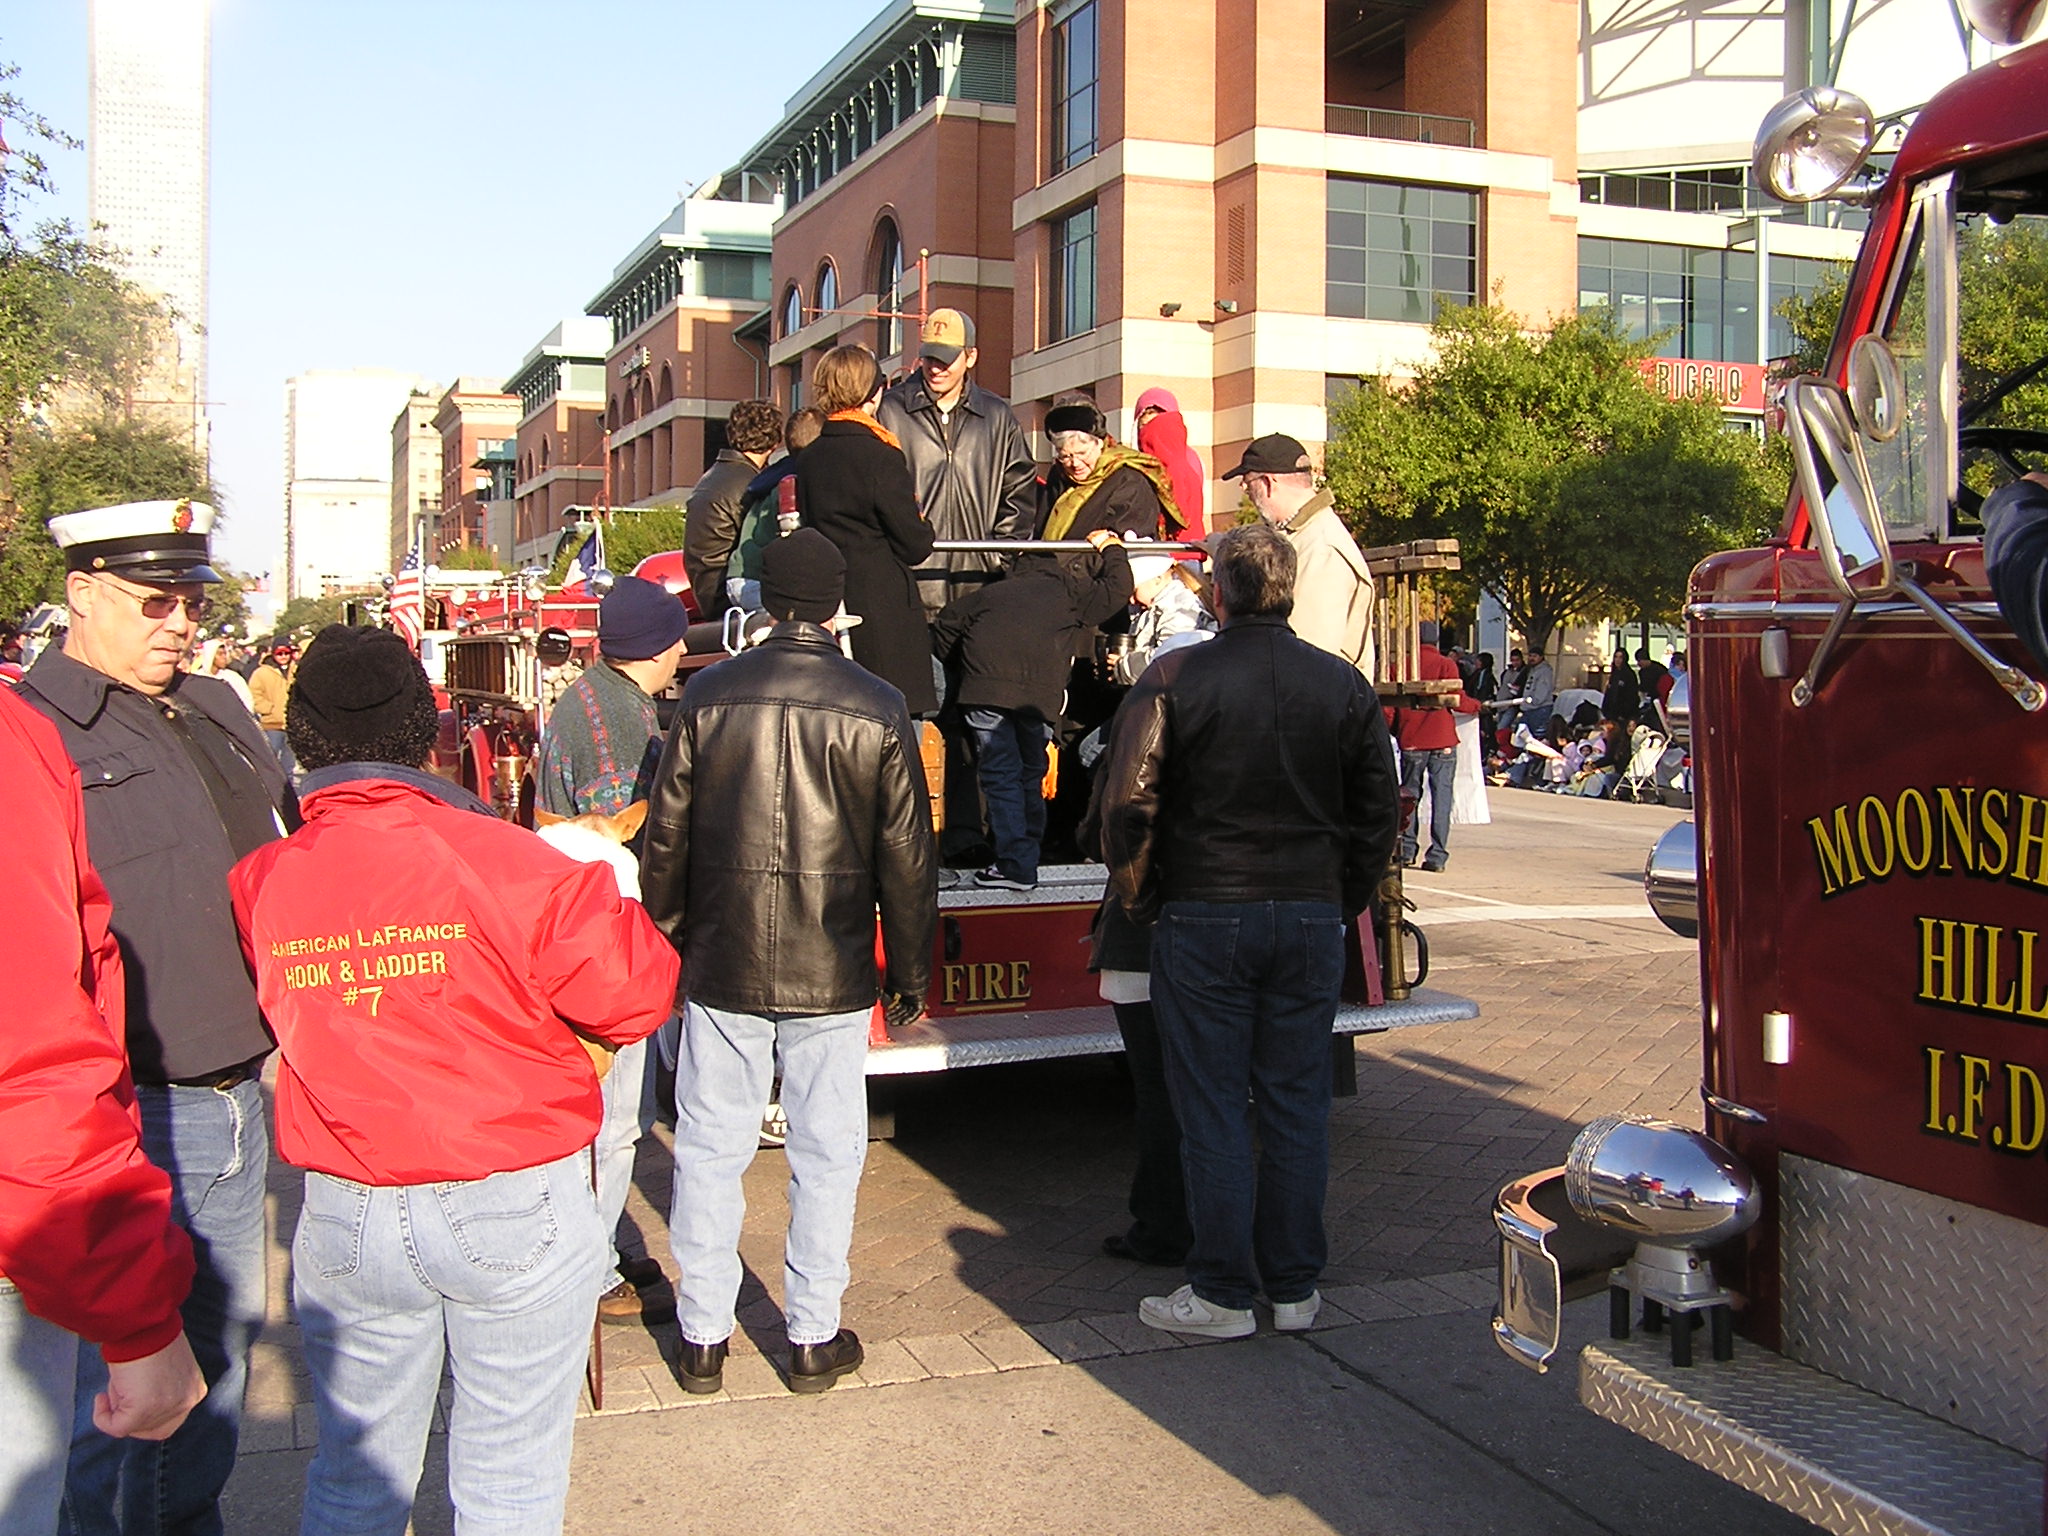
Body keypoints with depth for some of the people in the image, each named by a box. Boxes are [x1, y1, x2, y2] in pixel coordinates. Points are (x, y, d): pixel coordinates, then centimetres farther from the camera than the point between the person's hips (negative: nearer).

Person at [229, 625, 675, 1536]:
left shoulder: (259, 885, -8)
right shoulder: (508, 864, -17)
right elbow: (635, 999, -12)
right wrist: (598, 902, 5)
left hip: (345, 1221, 3)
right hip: (512, 1216, -3)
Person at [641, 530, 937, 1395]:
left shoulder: (710, 696, -3)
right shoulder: (878, 711, -5)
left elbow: (666, 836, 2)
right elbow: (905, 859, -2)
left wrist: (667, 942, 15)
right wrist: (910, 972, 8)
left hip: (721, 967, 1)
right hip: (830, 972, -1)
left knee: (710, 1151, 10)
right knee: (826, 1156, 10)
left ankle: (703, 1337, 20)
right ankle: (814, 1338, 18)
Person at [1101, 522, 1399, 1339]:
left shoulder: (1174, 678, -6)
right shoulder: (1343, 684, 4)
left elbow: (1128, 804, -7)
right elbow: (1377, 812, 8)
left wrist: (1140, 901, 6)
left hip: (1204, 919, -3)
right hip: (1313, 919, 3)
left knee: (1214, 1110, 4)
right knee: (1298, 1105, 10)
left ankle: (1222, 1293, 10)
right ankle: (1295, 1287, 18)